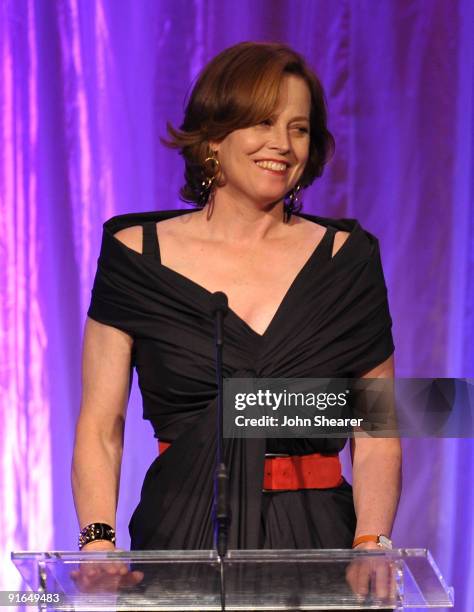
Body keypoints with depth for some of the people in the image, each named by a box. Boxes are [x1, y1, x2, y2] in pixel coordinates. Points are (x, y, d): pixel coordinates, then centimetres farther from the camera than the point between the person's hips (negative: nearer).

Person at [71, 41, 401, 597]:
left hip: (315, 545, 1)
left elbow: (377, 438, 6)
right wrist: (99, 546, -13)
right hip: (181, 540, 0)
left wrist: (371, 546, -10)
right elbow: (99, 428, 2)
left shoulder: (347, 259, 6)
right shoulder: (136, 253, 4)